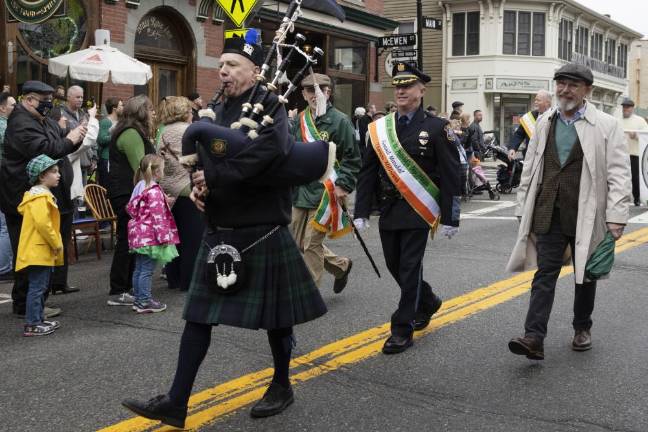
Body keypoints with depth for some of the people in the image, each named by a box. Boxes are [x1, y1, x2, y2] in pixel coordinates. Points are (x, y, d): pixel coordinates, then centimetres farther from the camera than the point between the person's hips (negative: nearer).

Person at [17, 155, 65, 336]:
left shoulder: (43, 195, 16)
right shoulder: (40, 197, -17)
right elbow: (43, 224, -26)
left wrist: (56, 244, 17)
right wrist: (56, 243, -16)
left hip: (43, 251, 11)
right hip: (38, 251, -11)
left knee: (40, 287, 17)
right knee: (37, 287, -7)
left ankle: (39, 319, 26)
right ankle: (32, 325, -3)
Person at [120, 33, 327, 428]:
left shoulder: (269, 106, -10)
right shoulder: (222, 110, 12)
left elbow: (269, 151, -30)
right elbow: (207, 157, 19)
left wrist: (214, 176, -25)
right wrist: (199, 186, -4)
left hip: (262, 232, -7)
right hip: (220, 232, 7)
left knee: (274, 314, 8)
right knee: (198, 313, 5)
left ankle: (282, 386, 29)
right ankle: (176, 403, 11)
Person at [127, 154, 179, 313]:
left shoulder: (140, 187, 11)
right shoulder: (154, 191, -17)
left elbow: (131, 208, 18)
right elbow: (157, 216, -20)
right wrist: (163, 237, -18)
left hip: (139, 234, 9)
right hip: (150, 236, -9)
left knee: (139, 268, 14)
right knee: (147, 270, -4)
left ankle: (138, 299, 21)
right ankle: (145, 302, 0)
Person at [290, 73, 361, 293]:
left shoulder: (340, 121, -7)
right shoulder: (300, 121, 10)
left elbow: (352, 158, -9)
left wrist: (343, 186, -19)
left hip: (324, 194, -7)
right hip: (300, 193, 7)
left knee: (312, 244, -4)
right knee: (300, 242, 12)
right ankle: (341, 265, 33)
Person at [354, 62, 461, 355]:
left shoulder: (436, 128, -5)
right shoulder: (379, 128, 6)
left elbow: (450, 176, -6)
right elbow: (368, 173, 7)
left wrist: (449, 218, -9)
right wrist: (361, 211, 1)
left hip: (418, 211, -5)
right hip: (388, 210, 5)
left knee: (410, 268, -4)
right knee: (395, 266, 14)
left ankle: (403, 330, 6)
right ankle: (427, 302, 39)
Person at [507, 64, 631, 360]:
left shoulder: (606, 125, -4)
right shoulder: (544, 123, 7)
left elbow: (619, 174, -7)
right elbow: (529, 169, 11)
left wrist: (616, 217, -13)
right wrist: (524, 209, 9)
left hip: (586, 216, -2)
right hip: (549, 214, 2)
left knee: (585, 275, 13)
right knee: (545, 275, -3)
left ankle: (582, 328, 32)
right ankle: (534, 338, -8)